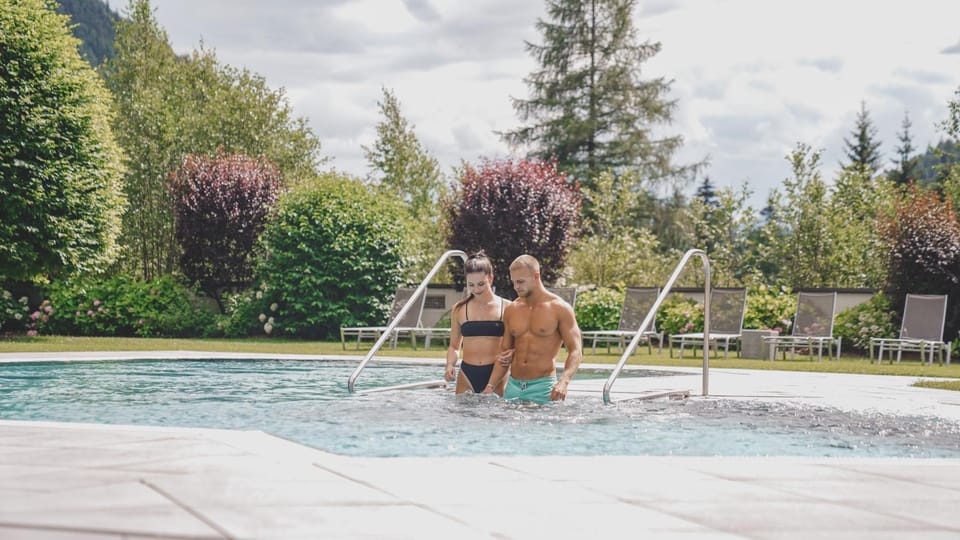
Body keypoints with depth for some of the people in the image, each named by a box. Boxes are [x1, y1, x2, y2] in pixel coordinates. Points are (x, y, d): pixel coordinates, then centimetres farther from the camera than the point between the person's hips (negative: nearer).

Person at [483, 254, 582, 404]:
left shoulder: (559, 309, -4)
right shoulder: (511, 310, 11)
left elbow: (576, 351, -8)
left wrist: (564, 381, -25)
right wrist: (490, 386, 6)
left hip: (543, 386, -4)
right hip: (513, 386, 5)